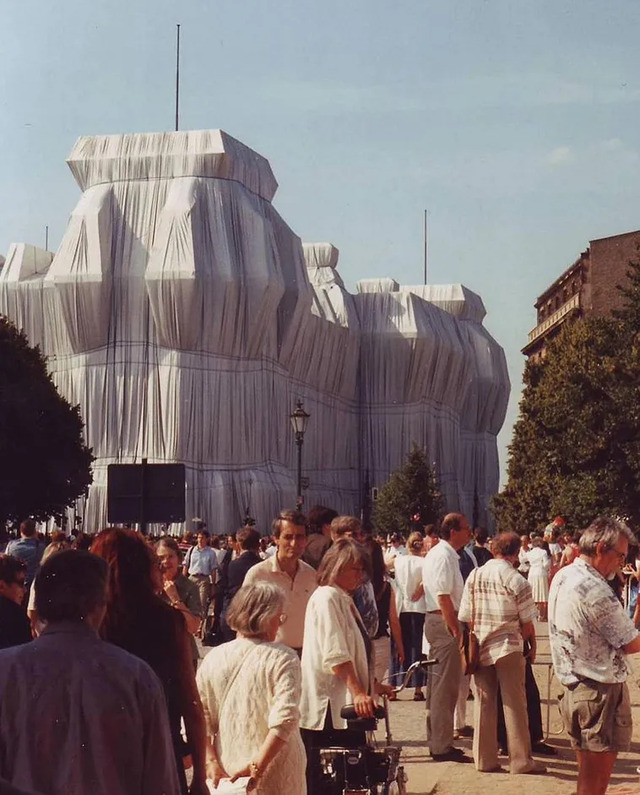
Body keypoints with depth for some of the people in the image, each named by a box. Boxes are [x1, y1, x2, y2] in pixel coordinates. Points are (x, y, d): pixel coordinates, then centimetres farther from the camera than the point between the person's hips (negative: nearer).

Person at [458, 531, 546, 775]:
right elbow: (527, 622, -7)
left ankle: (485, 759, 12)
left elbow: (466, 617, 5)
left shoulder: (474, 576, 2)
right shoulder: (517, 581, -11)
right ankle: (521, 761, 6)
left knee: (484, 704, 9)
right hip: (508, 647, -4)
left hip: (480, 648, 4)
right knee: (514, 704, 3)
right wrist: (532, 645, 9)